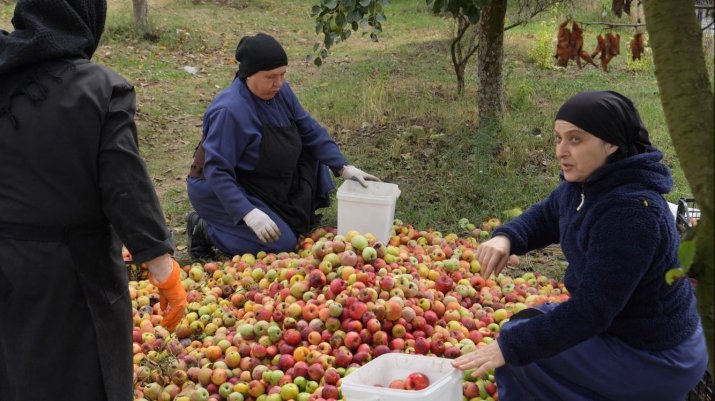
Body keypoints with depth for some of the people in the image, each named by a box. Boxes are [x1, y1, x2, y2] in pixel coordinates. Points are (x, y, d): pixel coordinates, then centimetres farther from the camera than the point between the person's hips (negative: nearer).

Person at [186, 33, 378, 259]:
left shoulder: (280, 91, -6)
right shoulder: (229, 110, -30)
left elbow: (311, 131, 3)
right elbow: (216, 171, -31)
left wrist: (343, 168, -7)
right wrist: (249, 213, -39)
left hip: (268, 186, 8)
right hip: (222, 189, -8)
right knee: (282, 243, -19)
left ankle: (299, 218, 12)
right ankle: (206, 230, -4)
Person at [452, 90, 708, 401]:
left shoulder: (631, 213, -31)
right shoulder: (585, 183, -4)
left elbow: (591, 311, -31)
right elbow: (545, 217, 14)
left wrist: (510, 346, -29)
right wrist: (505, 238, -9)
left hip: (654, 360, -9)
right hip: (615, 324, 9)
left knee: (520, 349, -8)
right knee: (524, 326, 19)